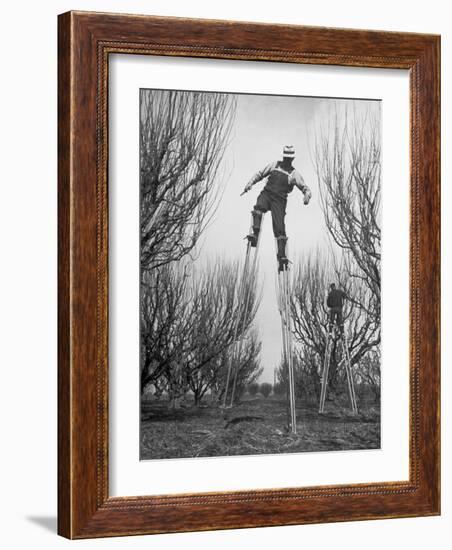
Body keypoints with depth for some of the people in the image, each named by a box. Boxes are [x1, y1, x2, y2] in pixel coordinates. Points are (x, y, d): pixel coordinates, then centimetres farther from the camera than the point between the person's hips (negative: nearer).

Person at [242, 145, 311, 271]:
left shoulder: (294, 174, 8)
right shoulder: (274, 165, 16)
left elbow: (306, 188, 4)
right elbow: (260, 174, 23)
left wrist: (307, 196, -20)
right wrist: (250, 183, 7)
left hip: (279, 200, -2)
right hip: (266, 194, 2)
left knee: (279, 228, -11)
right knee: (258, 209, -34)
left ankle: (282, 257, -11)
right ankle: (254, 234, -44)